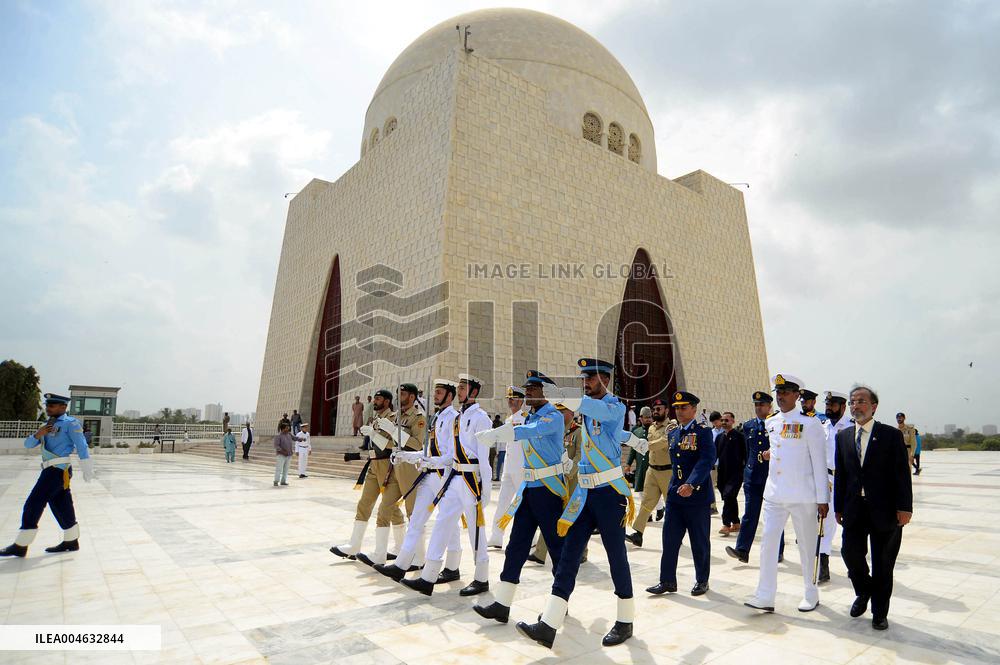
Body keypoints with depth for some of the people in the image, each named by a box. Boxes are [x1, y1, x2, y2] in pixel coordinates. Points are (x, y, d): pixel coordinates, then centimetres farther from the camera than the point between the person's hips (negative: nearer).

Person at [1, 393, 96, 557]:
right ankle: (71, 542, 22)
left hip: (58, 470, -8)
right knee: (61, 506, 13)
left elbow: (82, 447, -13)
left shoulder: (70, 423, -8)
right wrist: (37, 435, -7)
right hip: (51, 470, 8)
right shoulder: (49, 425, 18)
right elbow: (28, 444, 15)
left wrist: (87, 470, -16)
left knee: (33, 505, -4)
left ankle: (20, 546, 5)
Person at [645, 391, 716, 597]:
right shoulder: (673, 434, 12)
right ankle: (667, 581, 15)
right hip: (675, 494, 6)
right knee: (670, 539, 6)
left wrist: (691, 484, -31)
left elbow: (706, 460, -21)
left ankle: (702, 581, 25)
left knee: (700, 542, 9)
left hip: (697, 495, -6)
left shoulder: (703, 432, -9)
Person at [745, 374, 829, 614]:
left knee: (807, 546, 10)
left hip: (803, 496, -5)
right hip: (774, 493, 5)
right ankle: (765, 596, 8)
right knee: (768, 542, 2)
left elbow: (819, 463, -10)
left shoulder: (810, 423, -10)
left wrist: (822, 499, -10)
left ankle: (811, 595, 28)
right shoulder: (770, 422, 7)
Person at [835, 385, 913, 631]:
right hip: (854, 509, 3)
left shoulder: (891, 435, -3)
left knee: (883, 563, 7)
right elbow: (840, 474, 8)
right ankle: (863, 592, 29)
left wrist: (904, 507, -12)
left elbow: (902, 474, -6)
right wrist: (838, 507, 7)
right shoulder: (843, 436, 7)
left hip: (884, 509, -3)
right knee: (850, 553, -1)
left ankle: (880, 612, 24)